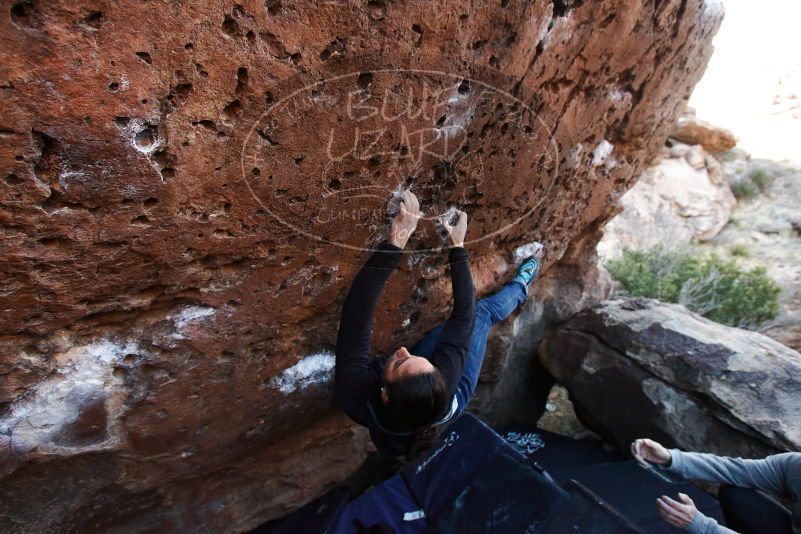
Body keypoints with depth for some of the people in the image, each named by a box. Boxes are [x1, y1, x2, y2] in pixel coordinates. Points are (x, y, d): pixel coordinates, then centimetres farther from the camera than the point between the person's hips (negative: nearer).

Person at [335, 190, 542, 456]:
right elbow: (464, 313, -36)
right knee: (481, 313, 6)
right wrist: (457, 245, -31)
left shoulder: (354, 392, -46)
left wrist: (395, 241, -49)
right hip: (451, 392, -1)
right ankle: (521, 285, 43)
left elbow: (358, 311, -45)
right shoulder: (444, 396, -46)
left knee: (470, 314, 8)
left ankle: (518, 287, 40)